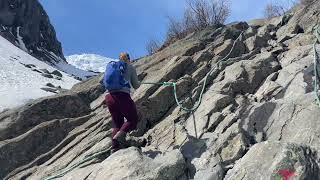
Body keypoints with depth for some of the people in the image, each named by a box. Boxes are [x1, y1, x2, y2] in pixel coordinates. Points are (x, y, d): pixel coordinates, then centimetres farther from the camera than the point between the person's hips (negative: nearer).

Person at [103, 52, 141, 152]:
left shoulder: (111, 66, 23)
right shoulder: (130, 67, 12)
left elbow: (105, 83, 24)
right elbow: (135, 86, 13)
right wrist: (139, 82, 36)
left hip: (109, 96, 5)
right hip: (122, 96, -5)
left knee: (117, 123, 17)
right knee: (133, 119, 11)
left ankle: (115, 148, 8)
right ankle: (120, 135, -14)